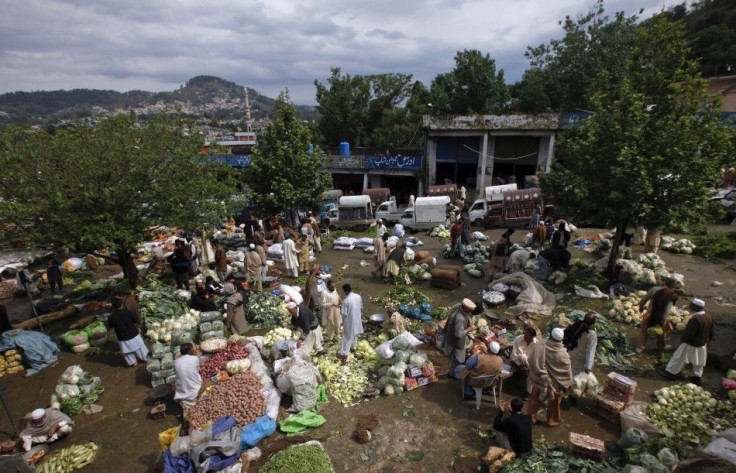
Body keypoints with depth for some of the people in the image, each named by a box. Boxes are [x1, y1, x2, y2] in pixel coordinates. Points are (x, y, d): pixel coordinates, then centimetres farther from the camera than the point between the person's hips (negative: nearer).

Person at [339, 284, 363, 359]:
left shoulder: (346, 300, -25)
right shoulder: (359, 297, -7)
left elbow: (344, 313, -19)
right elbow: (361, 308, 6)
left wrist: (341, 309, 0)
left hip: (349, 321, -6)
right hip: (357, 319, 6)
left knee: (347, 337, 6)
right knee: (355, 334, 25)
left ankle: (344, 353, 13)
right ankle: (353, 347, 42)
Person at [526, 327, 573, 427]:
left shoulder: (539, 346, -23)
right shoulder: (562, 354, -29)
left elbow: (531, 361, -10)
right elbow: (567, 372, -14)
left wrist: (533, 373, 8)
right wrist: (568, 383, 4)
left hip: (539, 379, 2)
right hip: (556, 383, -2)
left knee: (535, 398, 24)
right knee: (554, 403, 24)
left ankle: (531, 417, 39)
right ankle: (552, 421, 43)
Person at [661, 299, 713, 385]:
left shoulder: (695, 319, -31)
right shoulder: (708, 317, -4)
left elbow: (689, 333, -27)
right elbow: (711, 333, 9)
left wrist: (682, 339, -9)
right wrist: (707, 341, 23)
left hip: (691, 345, -8)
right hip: (702, 344, 8)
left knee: (679, 358, 8)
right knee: (698, 363, 21)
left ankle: (671, 372, 18)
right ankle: (698, 377, 33)